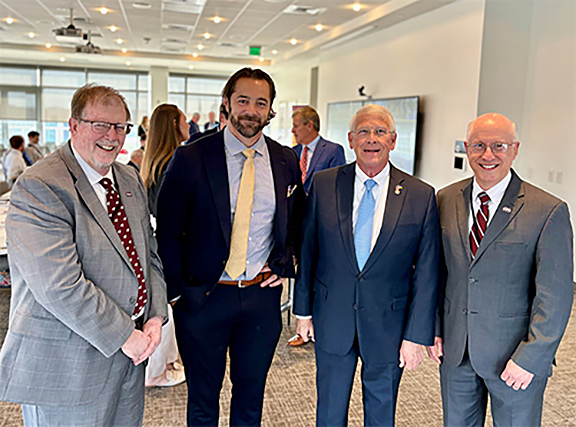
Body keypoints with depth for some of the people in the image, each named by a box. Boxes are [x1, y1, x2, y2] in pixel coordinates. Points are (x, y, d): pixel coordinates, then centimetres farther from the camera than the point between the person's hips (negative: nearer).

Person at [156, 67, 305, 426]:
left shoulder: (286, 161, 3)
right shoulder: (190, 158, -7)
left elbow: (298, 221, 16)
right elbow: (168, 231, -3)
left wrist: (284, 262, 2)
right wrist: (179, 287, -8)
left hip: (262, 296, 3)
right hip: (203, 297, -2)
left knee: (251, 392, 19)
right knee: (203, 397, 16)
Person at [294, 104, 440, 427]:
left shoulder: (421, 196, -8)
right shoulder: (323, 184, -4)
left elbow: (427, 273, -5)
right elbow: (308, 251, 2)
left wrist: (417, 335, -6)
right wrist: (303, 310, 5)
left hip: (388, 326, 0)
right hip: (332, 321, 1)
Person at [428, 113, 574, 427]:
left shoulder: (549, 211, -12)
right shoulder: (446, 200, 1)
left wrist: (530, 358, -14)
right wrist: (433, 328, 4)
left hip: (514, 355, -3)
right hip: (455, 349, 4)